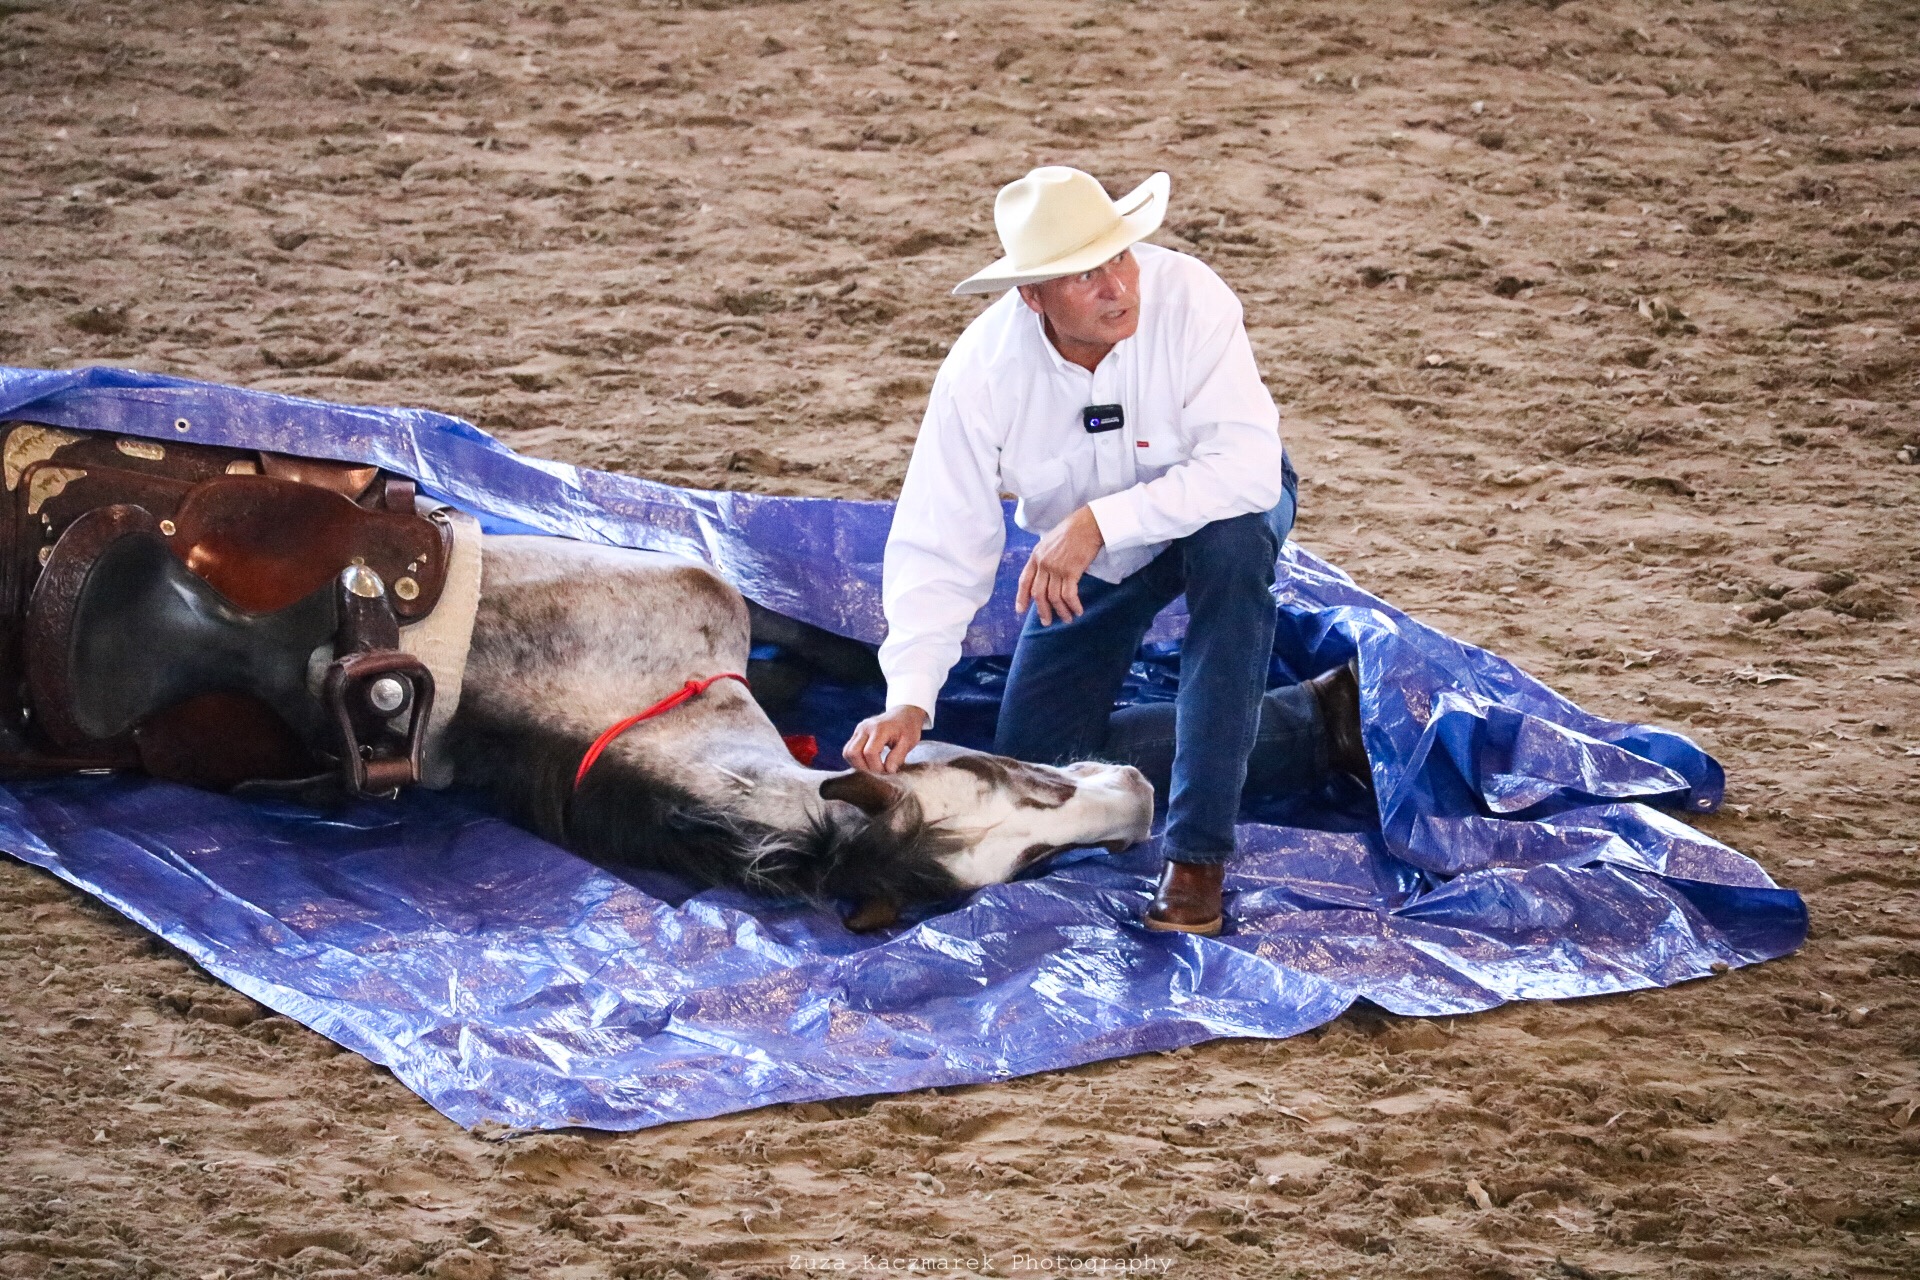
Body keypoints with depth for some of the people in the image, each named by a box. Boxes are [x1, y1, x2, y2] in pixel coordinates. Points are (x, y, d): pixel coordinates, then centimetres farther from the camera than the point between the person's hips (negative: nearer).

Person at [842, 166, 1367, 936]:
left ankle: (1197, 854, -32)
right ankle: (1316, 725, 9)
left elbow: (1248, 465, -40)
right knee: (1035, 768, 0)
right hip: (1090, 560, 3)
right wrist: (909, 700, -36)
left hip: (1218, 508, -3)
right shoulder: (981, 371, -26)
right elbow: (939, 549, -24)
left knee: (1232, 540, -39)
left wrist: (1100, 521, -47)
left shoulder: (1186, 297, -34)